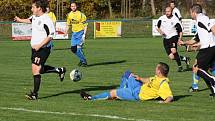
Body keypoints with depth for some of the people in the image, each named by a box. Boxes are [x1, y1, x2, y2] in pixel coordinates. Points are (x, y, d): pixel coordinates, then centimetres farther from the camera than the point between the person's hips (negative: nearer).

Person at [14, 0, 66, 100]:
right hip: (35, 48, 9)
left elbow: (50, 36, -21)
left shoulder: (46, 20, -20)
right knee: (39, 69, 15)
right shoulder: (35, 17, 7)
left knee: (36, 70, -11)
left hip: (43, 49, -9)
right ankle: (59, 70, 31)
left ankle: (35, 94, -4)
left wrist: (40, 45, -24)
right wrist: (21, 20, 43)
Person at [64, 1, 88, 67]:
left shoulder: (81, 15, -13)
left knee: (78, 48, -16)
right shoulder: (69, 15, 4)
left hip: (80, 32, -6)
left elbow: (85, 25, -10)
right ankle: (82, 59, 24)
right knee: (73, 48, 4)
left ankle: (84, 62, -1)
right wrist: (66, 32, 8)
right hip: (74, 33, 6)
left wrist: (84, 35, -17)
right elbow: (68, 24, 19)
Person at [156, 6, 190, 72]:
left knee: (173, 51, -30)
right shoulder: (162, 18, -1)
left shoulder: (175, 19, -7)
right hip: (165, 39, 4)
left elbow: (180, 30, -1)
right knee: (171, 57, -1)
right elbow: (157, 27, 12)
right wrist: (160, 31, -9)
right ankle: (185, 59, 24)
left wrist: (180, 38, -12)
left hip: (173, 36, -4)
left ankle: (180, 66, -14)